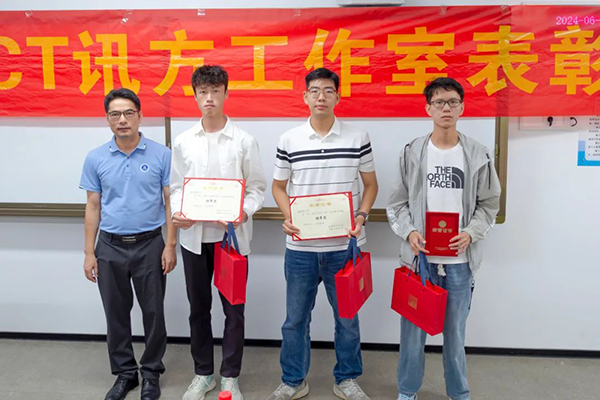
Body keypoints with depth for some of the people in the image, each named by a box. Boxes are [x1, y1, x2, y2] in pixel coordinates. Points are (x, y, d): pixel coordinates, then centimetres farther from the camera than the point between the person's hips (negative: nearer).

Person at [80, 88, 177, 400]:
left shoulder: (161, 155, -4)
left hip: (149, 245, -2)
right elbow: (93, 207, 6)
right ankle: (124, 373, 30)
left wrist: (170, 245, -7)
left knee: (153, 312, 7)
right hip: (110, 247, 2)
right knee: (116, 314, 12)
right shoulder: (96, 159, 3)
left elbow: (170, 202, -1)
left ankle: (151, 373, 26)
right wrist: (89, 253, 3)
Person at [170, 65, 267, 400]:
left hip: (232, 236, -2)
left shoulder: (245, 141, -3)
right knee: (199, 308, 14)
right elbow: (177, 186, 8)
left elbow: (257, 187, -2)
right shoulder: (183, 142, 4)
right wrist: (177, 212, -13)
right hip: (194, 236, 3)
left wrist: (244, 212, -21)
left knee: (233, 309, 7)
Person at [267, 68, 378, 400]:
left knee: (347, 316, 13)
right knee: (296, 317, 12)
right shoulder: (289, 140, 1)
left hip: (345, 245, 0)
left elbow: (370, 184, 8)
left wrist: (361, 215, -8)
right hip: (300, 247, 1)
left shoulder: (358, 139, -1)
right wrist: (288, 217, -8)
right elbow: (278, 186, 9)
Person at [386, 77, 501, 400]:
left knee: (455, 331, 14)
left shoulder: (478, 155, 0)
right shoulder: (412, 152, 0)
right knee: (413, 328, 11)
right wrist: (409, 232, -13)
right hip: (419, 256, 0)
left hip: (459, 260, 1)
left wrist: (471, 233, -11)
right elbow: (397, 203, 3)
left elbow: (488, 204, 5)